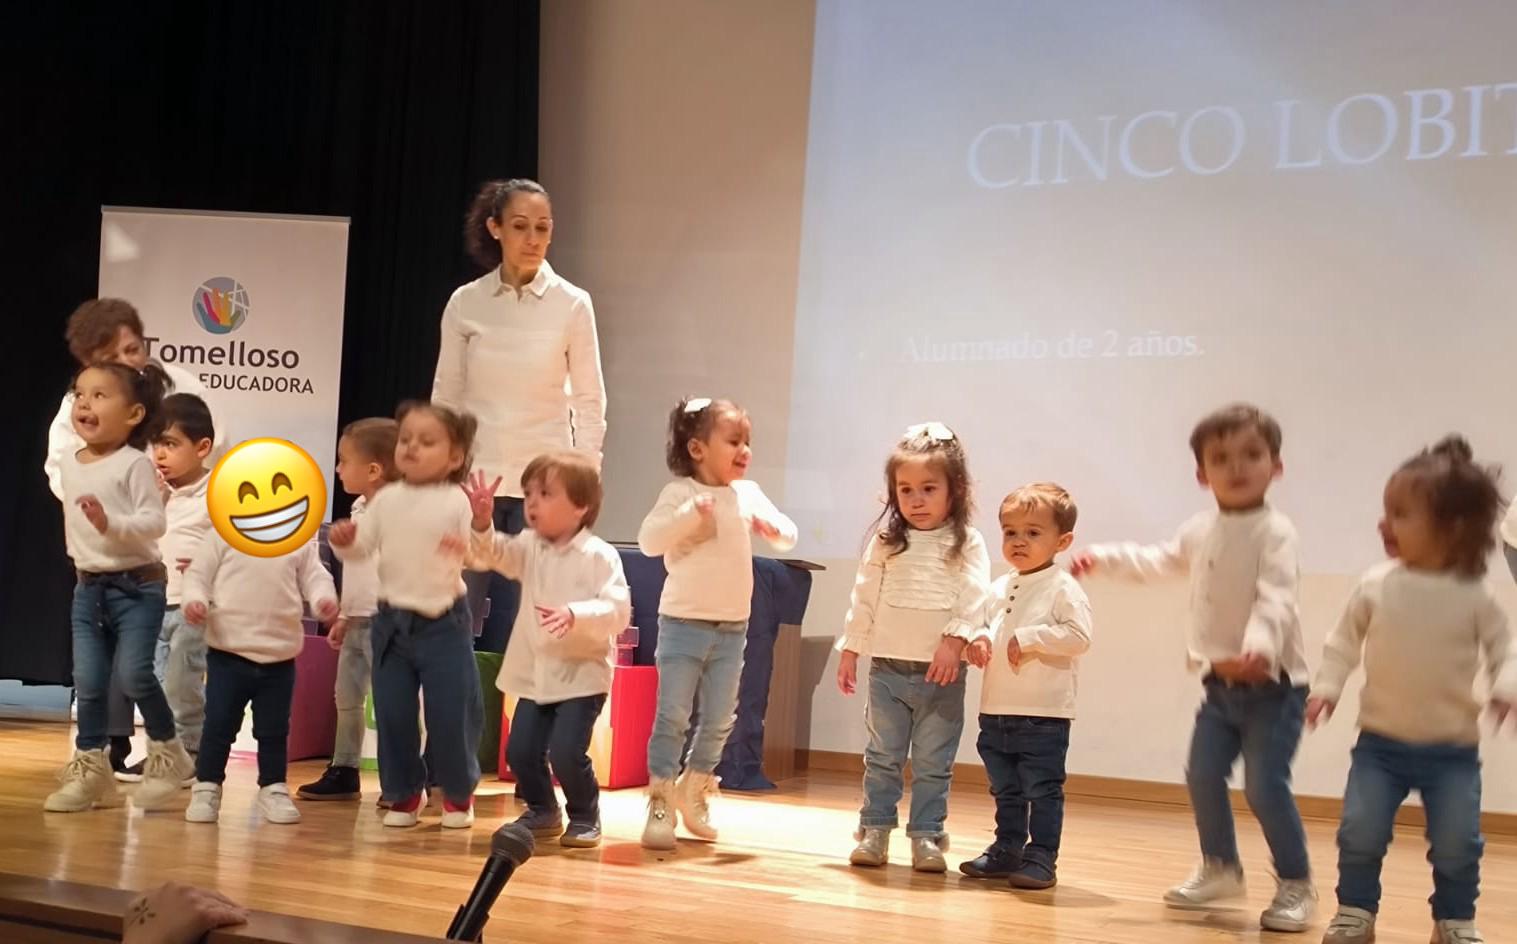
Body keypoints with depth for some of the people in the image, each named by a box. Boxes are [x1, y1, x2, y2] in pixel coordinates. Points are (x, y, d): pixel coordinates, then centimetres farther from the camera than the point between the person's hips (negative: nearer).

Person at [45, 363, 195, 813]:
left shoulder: (135, 464, -13)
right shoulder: (69, 464, 7)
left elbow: (154, 521, -20)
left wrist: (111, 523, -34)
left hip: (137, 586, -6)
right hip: (88, 587, 6)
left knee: (134, 674, -13)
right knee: (87, 681, 4)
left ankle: (167, 752, 9)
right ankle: (89, 768, 13)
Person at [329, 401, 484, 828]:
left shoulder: (457, 501, -9)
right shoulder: (386, 500, 4)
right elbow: (361, 546, 4)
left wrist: (468, 548, -37)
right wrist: (342, 540, -17)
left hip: (444, 621, -4)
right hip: (392, 620, 4)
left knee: (450, 713, 0)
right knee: (392, 713, 8)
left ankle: (458, 795, 20)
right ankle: (403, 793, 24)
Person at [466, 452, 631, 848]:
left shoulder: (599, 555, -14)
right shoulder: (530, 546, 6)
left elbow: (617, 610, -22)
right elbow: (493, 553, -5)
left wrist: (575, 615, -37)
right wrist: (482, 524, -23)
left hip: (582, 674, -6)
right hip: (535, 674, 6)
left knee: (566, 751, -14)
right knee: (520, 749, 3)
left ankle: (585, 817, 10)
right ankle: (542, 812, 27)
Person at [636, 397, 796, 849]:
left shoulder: (749, 494, 6)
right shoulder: (680, 492, -9)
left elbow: (788, 536, 8)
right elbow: (649, 540, -19)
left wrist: (773, 528, -14)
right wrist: (692, 513, -28)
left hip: (732, 628, 5)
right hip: (684, 622, -5)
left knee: (719, 718, 12)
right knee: (672, 716, -3)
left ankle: (694, 792, 30)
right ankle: (660, 803, 6)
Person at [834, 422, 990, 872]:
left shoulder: (967, 543, -3)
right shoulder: (886, 541, 4)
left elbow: (974, 598, -11)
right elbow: (864, 596, 8)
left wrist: (955, 640, -23)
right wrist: (850, 649, 8)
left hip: (941, 671, -2)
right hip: (887, 667, 2)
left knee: (933, 763, 5)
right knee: (882, 757, 10)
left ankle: (926, 837, 13)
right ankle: (874, 830, 17)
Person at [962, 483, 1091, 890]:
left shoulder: (1063, 588, -10)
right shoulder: (999, 589, 12)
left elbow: (1079, 636, -18)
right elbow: (987, 625, 21)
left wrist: (1030, 638, -21)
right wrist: (979, 640, -2)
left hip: (1044, 715, -7)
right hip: (997, 710, 7)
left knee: (1043, 790, -1)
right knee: (1005, 790, 17)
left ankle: (1041, 858, 6)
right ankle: (1007, 851, 28)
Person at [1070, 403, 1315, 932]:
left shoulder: (1274, 533, -15)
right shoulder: (1201, 531, 10)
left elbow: (1275, 600, -29)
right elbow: (1160, 561, 31)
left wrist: (1259, 647, -46)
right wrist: (1102, 558, 28)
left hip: (1273, 682, -7)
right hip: (1221, 682, 7)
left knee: (1264, 786, -11)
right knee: (1202, 775, 10)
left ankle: (1295, 885, 6)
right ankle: (1220, 868, 30)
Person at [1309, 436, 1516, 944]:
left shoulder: (1475, 596, -8)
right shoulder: (1375, 585, -5)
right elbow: (1344, 641, 3)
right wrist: (1327, 687, -8)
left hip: (1452, 748, -1)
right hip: (1381, 740, 1)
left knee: (1457, 842, 0)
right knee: (1360, 829, -5)